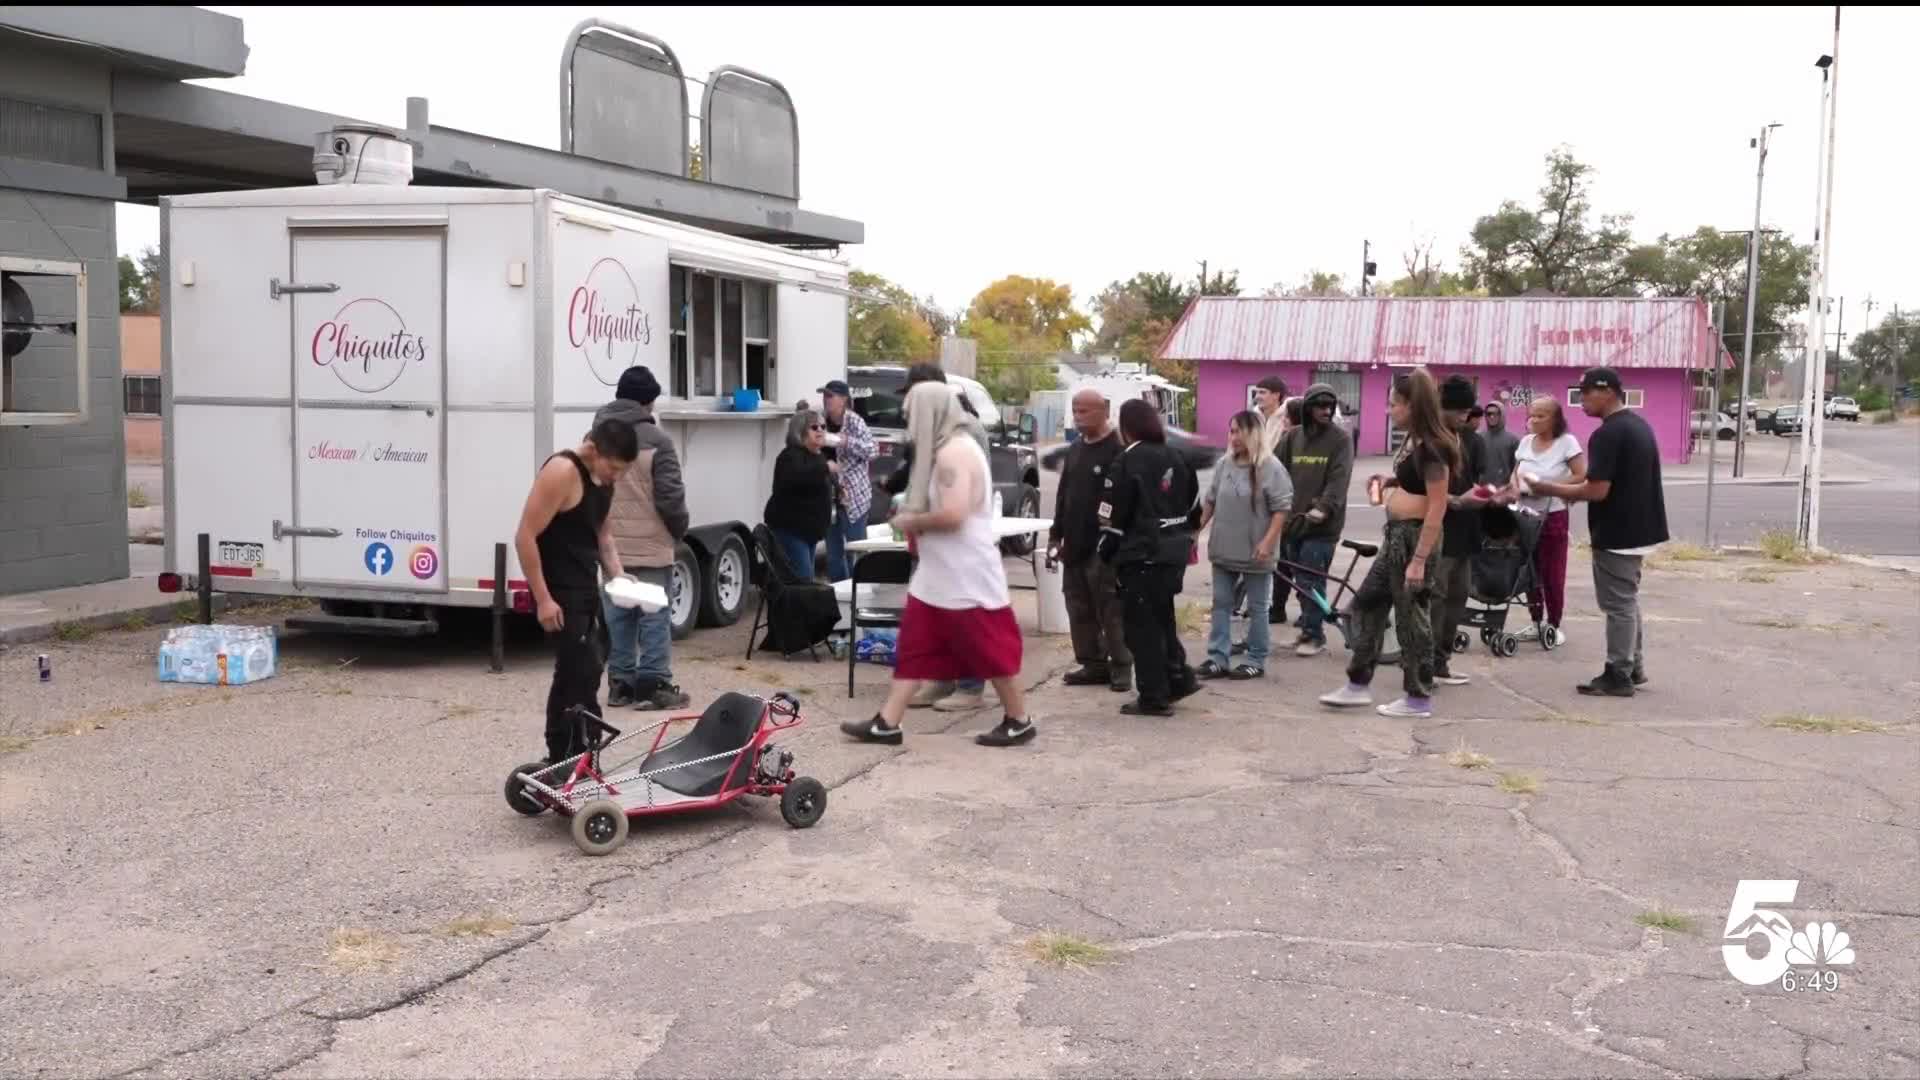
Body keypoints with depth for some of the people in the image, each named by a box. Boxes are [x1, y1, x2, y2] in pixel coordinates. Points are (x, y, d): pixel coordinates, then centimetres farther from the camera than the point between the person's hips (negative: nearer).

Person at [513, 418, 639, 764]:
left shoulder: (604, 478, 8)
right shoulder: (561, 472, -19)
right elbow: (525, 538, -21)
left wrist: (617, 574, 6)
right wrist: (543, 599, -21)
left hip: (586, 590, 9)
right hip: (559, 594, -9)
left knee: (573, 673, 15)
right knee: (584, 673, -11)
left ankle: (561, 760, 26)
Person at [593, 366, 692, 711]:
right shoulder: (656, 440, -11)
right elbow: (670, 496, -12)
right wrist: (679, 532, 5)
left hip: (610, 546, 6)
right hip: (651, 546, -5)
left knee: (618, 617, 11)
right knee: (654, 617, 0)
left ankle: (620, 684, 15)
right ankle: (654, 685, 1)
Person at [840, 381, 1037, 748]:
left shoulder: (954, 452, -19)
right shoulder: (947, 449, 14)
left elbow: (952, 515, -27)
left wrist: (910, 522, -13)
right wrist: (913, 518, 8)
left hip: (967, 578, -10)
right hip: (937, 576, 10)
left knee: (990, 648, 2)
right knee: (913, 646, 8)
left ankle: (1019, 723, 15)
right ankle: (887, 723, 11)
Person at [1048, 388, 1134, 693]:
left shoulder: (1118, 451, -11)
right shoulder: (1075, 450, 16)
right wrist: (1056, 535, 16)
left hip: (1104, 547, -8)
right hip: (1075, 546, 8)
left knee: (1111, 611, -3)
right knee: (1079, 609, 11)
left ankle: (1121, 667, 4)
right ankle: (1093, 664, 20)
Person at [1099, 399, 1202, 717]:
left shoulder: (1128, 463, -13)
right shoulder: (1175, 458, 10)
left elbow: (1113, 517, -12)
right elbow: (1193, 506, 18)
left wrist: (1106, 554, 2)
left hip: (1142, 557, -8)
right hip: (1174, 554, 8)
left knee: (1142, 625, 0)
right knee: (1162, 618, 22)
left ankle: (1154, 697, 3)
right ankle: (1179, 676, 22)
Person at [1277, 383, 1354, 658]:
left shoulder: (1340, 439, -3)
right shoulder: (1293, 436, 10)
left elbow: (1339, 478, -13)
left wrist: (1323, 508, -25)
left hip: (1321, 523, -5)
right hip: (1293, 519, 5)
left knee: (1311, 581, -6)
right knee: (1300, 579, 10)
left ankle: (1314, 634, 3)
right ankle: (1309, 625, 22)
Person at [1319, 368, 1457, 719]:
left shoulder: (1431, 448, -20)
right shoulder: (1412, 442, 8)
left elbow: (1437, 506, -22)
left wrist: (1419, 560, -24)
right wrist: (1389, 479, 5)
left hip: (1416, 537, -10)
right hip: (1396, 534, 10)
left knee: (1411, 616, 1)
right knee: (1367, 603, 13)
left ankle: (1419, 698, 13)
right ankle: (1358, 685, 21)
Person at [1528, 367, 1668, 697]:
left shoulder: (1607, 435, -21)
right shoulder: (1640, 425, 11)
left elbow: (1597, 491, -24)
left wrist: (1550, 489, -14)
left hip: (1615, 534, -10)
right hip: (1637, 528, 10)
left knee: (1617, 604, -2)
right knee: (1627, 599, 19)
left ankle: (1618, 676, 5)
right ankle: (1634, 667, 26)